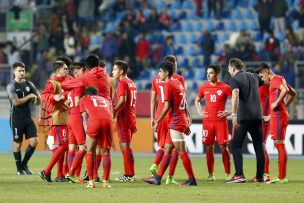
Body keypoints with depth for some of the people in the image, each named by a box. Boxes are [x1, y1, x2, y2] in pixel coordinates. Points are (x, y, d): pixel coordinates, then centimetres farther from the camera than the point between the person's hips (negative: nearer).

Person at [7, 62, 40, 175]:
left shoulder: (29, 84, 10)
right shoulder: (11, 86, -7)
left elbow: (39, 100, 15)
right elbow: (16, 102, -18)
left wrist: (35, 98, -7)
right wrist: (29, 96, -12)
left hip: (28, 118, 5)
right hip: (16, 119, -5)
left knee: (34, 141, -3)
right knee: (17, 143, 0)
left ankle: (24, 164, 13)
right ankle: (19, 168, 11)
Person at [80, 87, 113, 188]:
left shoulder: (84, 100, 30)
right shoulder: (106, 100, 37)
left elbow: (85, 118, 19)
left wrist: (87, 132, 13)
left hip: (94, 122, -2)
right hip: (108, 122, 2)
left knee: (90, 152, 11)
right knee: (106, 153, 14)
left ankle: (91, 181, 7)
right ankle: (105, 181, 10)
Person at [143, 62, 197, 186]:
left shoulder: (169, 85, -12)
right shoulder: (178, 83, 15)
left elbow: (167, 106, -16)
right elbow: (184, 104, 18)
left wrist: (157, 121, -11)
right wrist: (187, 121, 21)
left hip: (175, 123, -9)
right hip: (182, 121, 9)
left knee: (182, 151, -6)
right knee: (167, 150, 10)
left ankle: (191, 179, -4)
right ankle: (158, 178, 12)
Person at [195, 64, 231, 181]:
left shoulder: (225, 87, -4)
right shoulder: (204, 87, 8)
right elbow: (197, 101, 23)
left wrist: (229, 113, -8)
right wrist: (200, 112, 7)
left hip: (221, 121, -3)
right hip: (207, 122, 3)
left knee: (223, 147, -5)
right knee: (209, 147, 3)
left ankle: (227, 174, 1)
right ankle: (211, 174, 9)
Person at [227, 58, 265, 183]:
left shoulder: (234, 79, -3)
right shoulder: (253, 77, 15)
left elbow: (235, 95, -20)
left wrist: (234, 114, -27)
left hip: (243, 117, -5)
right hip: (257, 116, 5)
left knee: (235, 145, 1)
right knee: (258, 146, 9)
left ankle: (239, 175, -10)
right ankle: (259, 176, 8)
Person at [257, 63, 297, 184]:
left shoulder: (276, 79, -10)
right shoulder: (279, 79, 20)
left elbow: (285, 90, -29)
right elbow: (293, 93, 29)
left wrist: (277, 103, -22)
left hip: (278, 115, -10)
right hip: (277, 115, 10)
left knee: (280, 145, -9)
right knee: (279, 145, 11)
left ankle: (282, 177, -10)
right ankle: (281, 176, 14)